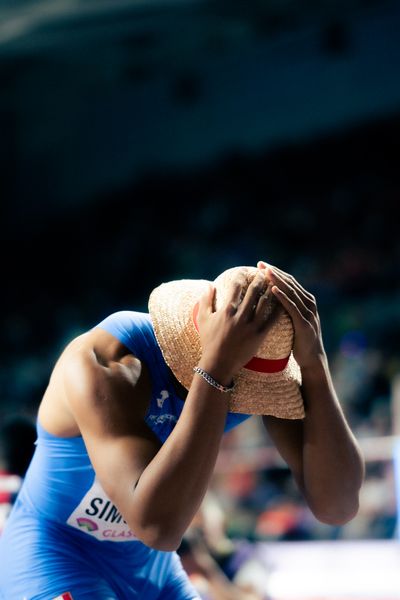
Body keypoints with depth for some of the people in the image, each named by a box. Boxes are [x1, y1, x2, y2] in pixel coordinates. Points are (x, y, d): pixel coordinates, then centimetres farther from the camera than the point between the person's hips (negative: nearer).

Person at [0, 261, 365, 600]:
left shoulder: (262, 358, -13)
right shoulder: (105, 364, -32)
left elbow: (337, 507, -21)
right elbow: (158, 525, -44)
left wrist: (314, 359, -33)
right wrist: (217, 366, -47)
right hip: (53, 569, -7)